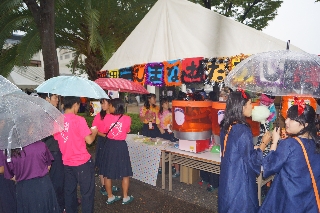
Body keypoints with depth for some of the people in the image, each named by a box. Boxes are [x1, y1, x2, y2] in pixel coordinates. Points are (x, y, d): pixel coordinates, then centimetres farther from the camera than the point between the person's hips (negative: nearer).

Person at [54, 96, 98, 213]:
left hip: (67, 162, 6)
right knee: (87, 192, 7)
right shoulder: (79, 120, -17)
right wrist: (94, 132, 1)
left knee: (69, 191, 18)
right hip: (83, 162, -6)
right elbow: (89, 140, -18)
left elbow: (57, 138, 15)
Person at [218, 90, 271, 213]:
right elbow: (251, 160, -17)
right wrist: (264, 143, -7)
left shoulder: (226, 126, 1)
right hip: (240, 180, -8)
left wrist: (253, 147, 14)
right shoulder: (243, 130, -24)